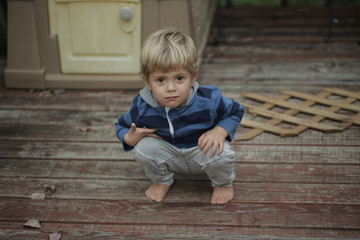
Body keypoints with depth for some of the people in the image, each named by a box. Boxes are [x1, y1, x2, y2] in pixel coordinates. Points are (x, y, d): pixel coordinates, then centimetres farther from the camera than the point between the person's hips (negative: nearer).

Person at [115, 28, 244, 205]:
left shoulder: (208, 100, -28)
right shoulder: (142, 108, -24)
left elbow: (235, 112, -9)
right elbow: (122, 125, -2)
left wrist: (219, 132, -28)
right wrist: (130, 138, -27)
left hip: (201, 149, -2)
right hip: (169, 154, 2)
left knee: (221, 153, -32)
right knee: (143, 148, -24)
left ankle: (223, 183, 5)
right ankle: (162, 180, 9)